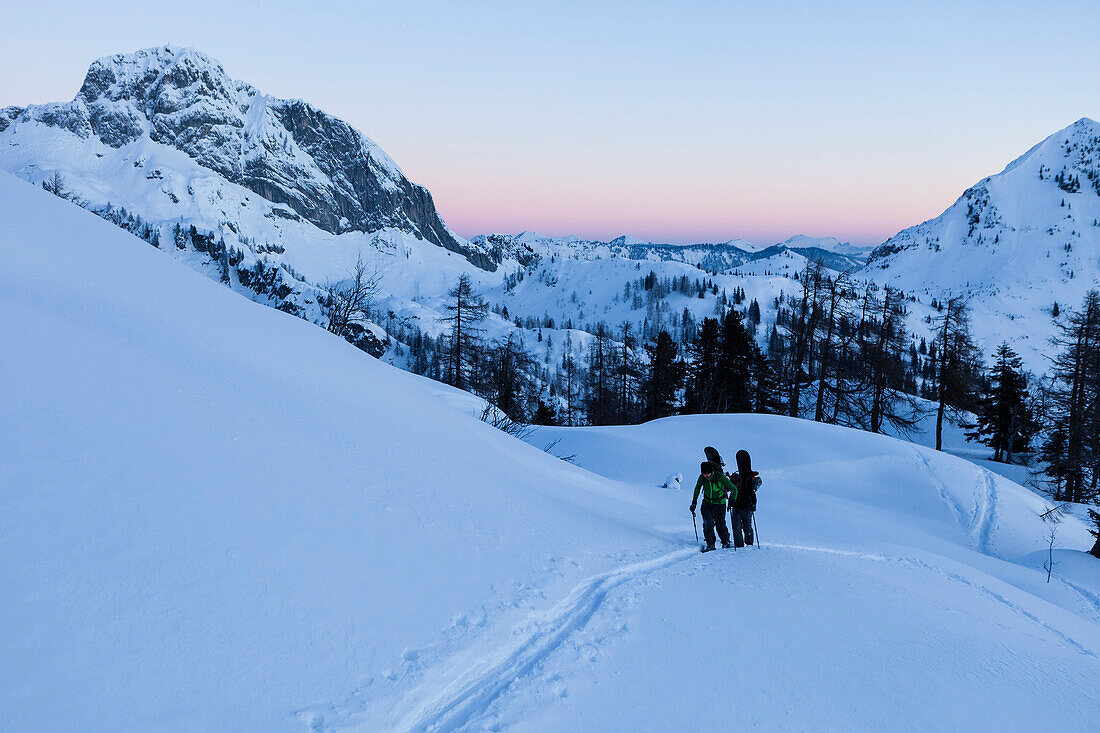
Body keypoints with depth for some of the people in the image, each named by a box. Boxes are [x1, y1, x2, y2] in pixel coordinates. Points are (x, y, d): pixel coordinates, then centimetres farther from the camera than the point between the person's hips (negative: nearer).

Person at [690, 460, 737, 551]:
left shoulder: (720, 477, -23)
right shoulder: (702, 477, -12)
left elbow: (733, 489, -14)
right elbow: (697, 488, 10)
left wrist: (732, 500, -23)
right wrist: (694, 502, 12)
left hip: (719, 504, -3)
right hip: (707, 503, 3)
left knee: (720, 525, 4)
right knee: (707, 524, -11)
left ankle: (726, 541, 31)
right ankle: (710, 544, 1)